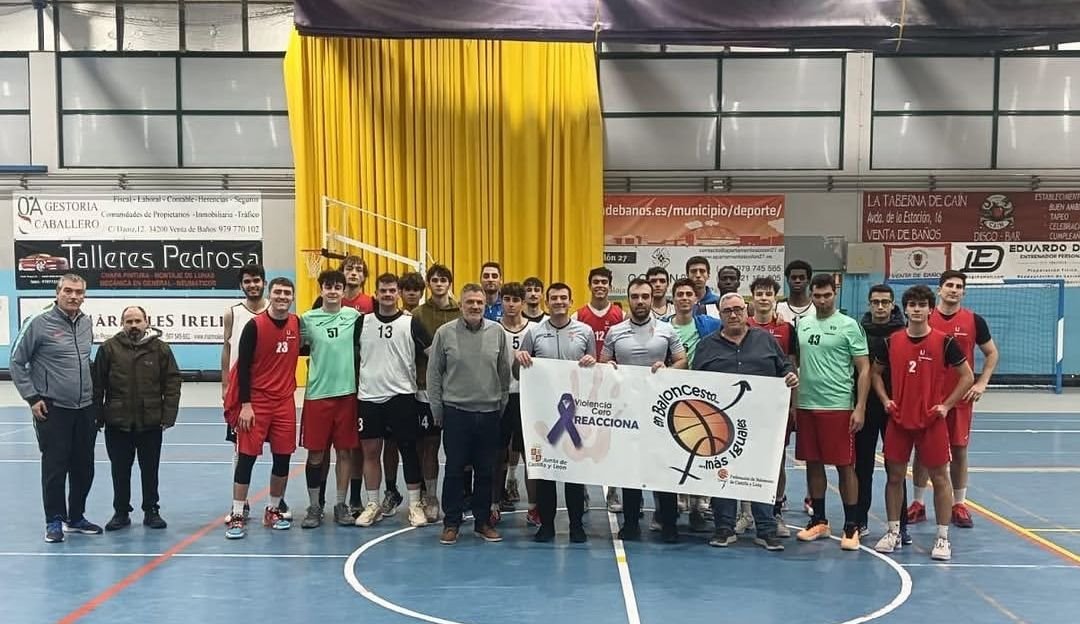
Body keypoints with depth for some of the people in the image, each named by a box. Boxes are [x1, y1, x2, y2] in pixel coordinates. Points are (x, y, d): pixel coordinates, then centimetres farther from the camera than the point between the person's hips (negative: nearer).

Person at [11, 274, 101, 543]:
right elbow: (17, 362, -4)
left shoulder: (86, 323, 7)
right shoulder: (38, 323, -10)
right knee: (55, 467, 0)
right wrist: (32, 397, -8)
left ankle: (76, 518, 26)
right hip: (52, 409, -5)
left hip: (85, 409, 5)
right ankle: (54, 521, 14)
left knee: (84, 467, 11)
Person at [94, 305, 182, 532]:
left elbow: (172, 383, -1)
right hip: (117, 422, 0)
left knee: (150, 470, 10)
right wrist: (97, 417, -2)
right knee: (120, 471, 10)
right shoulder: (109, 348, 0)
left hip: (151, 423, 0)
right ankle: (121, 512, 23)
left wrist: (168, 416, -7)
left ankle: (151, 511, 22)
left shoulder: (160, 348, 0)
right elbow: (97, 385, 2)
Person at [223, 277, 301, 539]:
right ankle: (237, 516, 7)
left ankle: (273, 511, 23)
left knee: (283, 456, 7)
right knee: (247, 456, -2)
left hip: (285, 401, 4)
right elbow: (243, 366, -10)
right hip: (256, 401, -4)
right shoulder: (254, 325, -9)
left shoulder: (297, 323, 4)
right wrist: (245, 405, -13)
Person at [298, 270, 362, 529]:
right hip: (317, 393, -1)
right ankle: (315, 506, 17)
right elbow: (298, 347, 7)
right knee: (316, 453, 4)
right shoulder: (308, 319, 0)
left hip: (347, 392, 1)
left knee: (345, 450, 7)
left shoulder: (354, 316, 3)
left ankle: (341, 504, 19)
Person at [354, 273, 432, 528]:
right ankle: (373, 504, 20)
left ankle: (415, 504, 13)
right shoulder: (363, 322, 6)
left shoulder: (411, 323, -1)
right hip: (369, 396, 2)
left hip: (401, 396, -2)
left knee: (408, 450, 3)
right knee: (370, 450, 8)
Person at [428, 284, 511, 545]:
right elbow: (433, 374, 1)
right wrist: (438, 410, 1)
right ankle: (451, 522, 16)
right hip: (456, 412, -2)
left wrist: (501, 406, 7)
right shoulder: (445, 333, -4)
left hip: (489, 413, 2)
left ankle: (482, 521, 22)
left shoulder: (497, 332, 1)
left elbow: (505, 372, 7)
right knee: (454, 470, 5)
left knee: (486, 471, 10)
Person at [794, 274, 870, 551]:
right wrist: (792, 403, 12)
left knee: (845, 466, 0)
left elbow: (864, 369, -5)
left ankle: (851, 527, 9)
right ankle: (819, 521, 24)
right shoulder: (801, 324, 9)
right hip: (806, 405, 5)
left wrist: (860, 408, -12)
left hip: (838, 406, -5)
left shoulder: (848, 325, -4)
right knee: (813, 464, 11)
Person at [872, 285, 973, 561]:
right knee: (895, 476, 7)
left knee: (939, 477, 4)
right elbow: (876, 372, 15)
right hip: (899, 420, 3)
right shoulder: (890, 342, 2)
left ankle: (943, 538, 14)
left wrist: (946, 405, -6)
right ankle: (894, 533, 19)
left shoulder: (944, 342, -6)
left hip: (932, 421, -2)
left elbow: (967, 376, 1)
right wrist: (885, 399, 1)